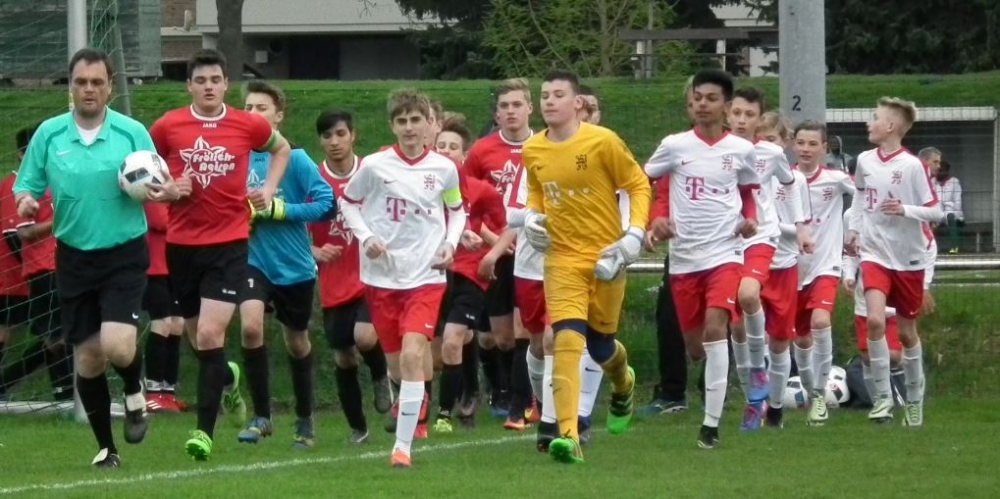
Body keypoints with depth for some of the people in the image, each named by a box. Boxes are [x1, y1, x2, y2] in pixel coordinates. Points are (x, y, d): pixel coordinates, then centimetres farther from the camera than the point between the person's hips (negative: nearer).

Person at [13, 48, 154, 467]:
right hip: (74, 256, 2)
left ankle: (134, 391, 17)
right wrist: (26, 202, -18)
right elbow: (26, 186, 5)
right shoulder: (49, 134, 0)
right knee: (87, 357, 3)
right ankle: (105, 447, 19)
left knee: (117, 347, -19)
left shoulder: (132, 132, -4)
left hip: (124, 254, -2)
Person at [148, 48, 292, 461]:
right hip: (182, 244, 2)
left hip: (229, 244, -2)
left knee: (210, 334, -15)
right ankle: (227, 379, 48)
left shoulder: (248, 125, -1)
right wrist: (167, 191, -11)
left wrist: (269, 189, 8)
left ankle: (205, 430, -10)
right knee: (198, 337, 13)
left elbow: (281, 148, 21)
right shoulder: (168, 127, -2)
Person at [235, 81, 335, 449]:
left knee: (297, 344, 14)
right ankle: (261, 416, -10)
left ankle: (305, 422, 35)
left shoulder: (294, 158, -11)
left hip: (294, 266, -1)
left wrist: (279, 209, -20)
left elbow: (326, 204, -15)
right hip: (254, 262, 1)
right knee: (250, 326, -23)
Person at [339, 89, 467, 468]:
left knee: (412, 354, -19)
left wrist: (450, 243, 0)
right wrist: (365, 237, -5)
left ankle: (403, 445, -18)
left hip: (426, 276, -1)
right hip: (382, 276, 1)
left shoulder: (444, 169, 0)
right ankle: (414, 406, 43)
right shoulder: (374, 166, -4)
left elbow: (457, 210, 17)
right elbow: (348, 202, 10)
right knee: (396, 364, 9)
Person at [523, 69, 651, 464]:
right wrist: (531, 216, -1)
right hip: (562, 258, 2)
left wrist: (635, 234, -15)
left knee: (600, 343, 13)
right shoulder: (532, 150, 1)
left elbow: (639, 185, -3)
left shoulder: (602, 142, -12)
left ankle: (622, 383, 52)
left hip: (605, 255, -1)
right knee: (567, 341, -18)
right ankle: (568, 435, -24)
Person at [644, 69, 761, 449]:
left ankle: (711, 422, -21)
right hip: (683, 256, 2)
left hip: (725, 251, -2)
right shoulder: (674, 146, 0)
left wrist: (749, 218, -2)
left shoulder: (741, 150, 2)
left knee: (714, 327, -21)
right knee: (694, 344, 9)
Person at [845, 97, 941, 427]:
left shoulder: (911, 165, -12)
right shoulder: (865, 161, 1)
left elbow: (935, 212, -10)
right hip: (875, 254, 2)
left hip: (908, 259, -2)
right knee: (875, 320, -19)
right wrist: (853, 232, 17)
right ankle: (882, 397, -10)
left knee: (907, 331, 9)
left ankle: (914, 399, 28)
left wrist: (905, 210, -26)